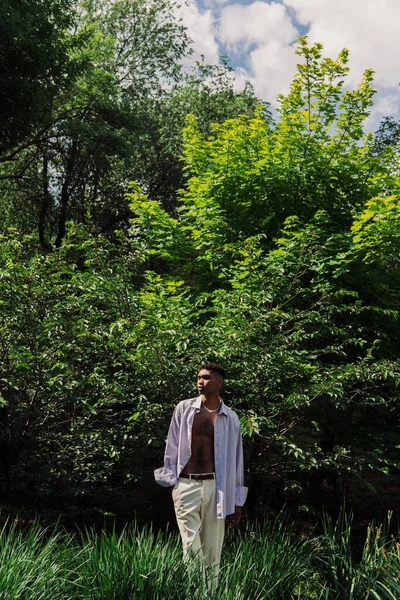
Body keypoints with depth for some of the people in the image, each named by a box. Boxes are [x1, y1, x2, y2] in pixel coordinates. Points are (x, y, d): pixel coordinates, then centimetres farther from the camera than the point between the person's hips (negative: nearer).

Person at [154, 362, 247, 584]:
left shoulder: (231, 418, 6)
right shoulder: (184, 408, 4)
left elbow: (236, 460, 9)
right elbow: (172, 447, 7)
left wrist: (237, 501, 9)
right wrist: (170, 481, 3)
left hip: (216, 487, 1)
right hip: (186, 486, -1)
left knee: (212, 553, 9)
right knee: (191, 550, -2)